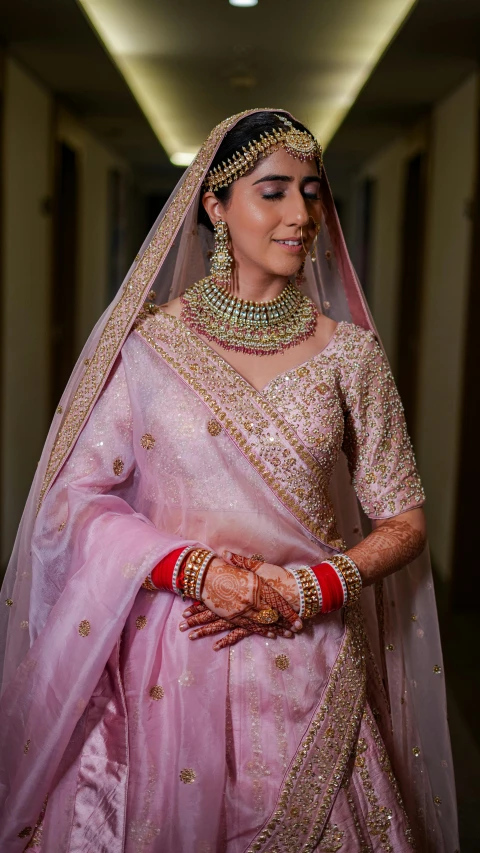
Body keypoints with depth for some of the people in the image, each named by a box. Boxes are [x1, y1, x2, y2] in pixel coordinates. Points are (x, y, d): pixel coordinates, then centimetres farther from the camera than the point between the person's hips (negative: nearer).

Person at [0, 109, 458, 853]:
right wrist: (193, 570, -16)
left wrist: (306, 590, -12)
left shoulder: (350, 353, 0)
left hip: (306, 663, 1)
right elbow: (76, 497, -2)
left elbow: (403, 520, 4)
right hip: (167, 660, -1)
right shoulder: (148, 342, -3)